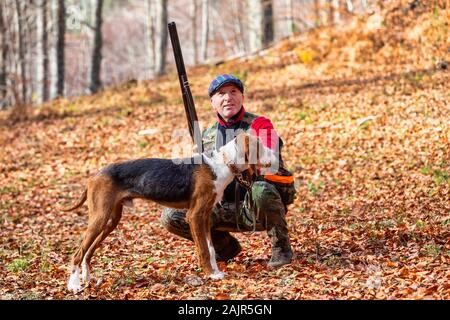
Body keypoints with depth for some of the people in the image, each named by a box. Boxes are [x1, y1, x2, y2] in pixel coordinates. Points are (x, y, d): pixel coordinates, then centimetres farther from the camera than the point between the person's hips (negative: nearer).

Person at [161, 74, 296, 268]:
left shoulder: (260, 125, -4)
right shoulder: (207, 136, 13)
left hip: (257, 206, -5)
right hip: (226, 210, 5)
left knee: (261, 190, -40)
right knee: (171, 216, -10)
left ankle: (281, 246, -13)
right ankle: (226, 247, 12)